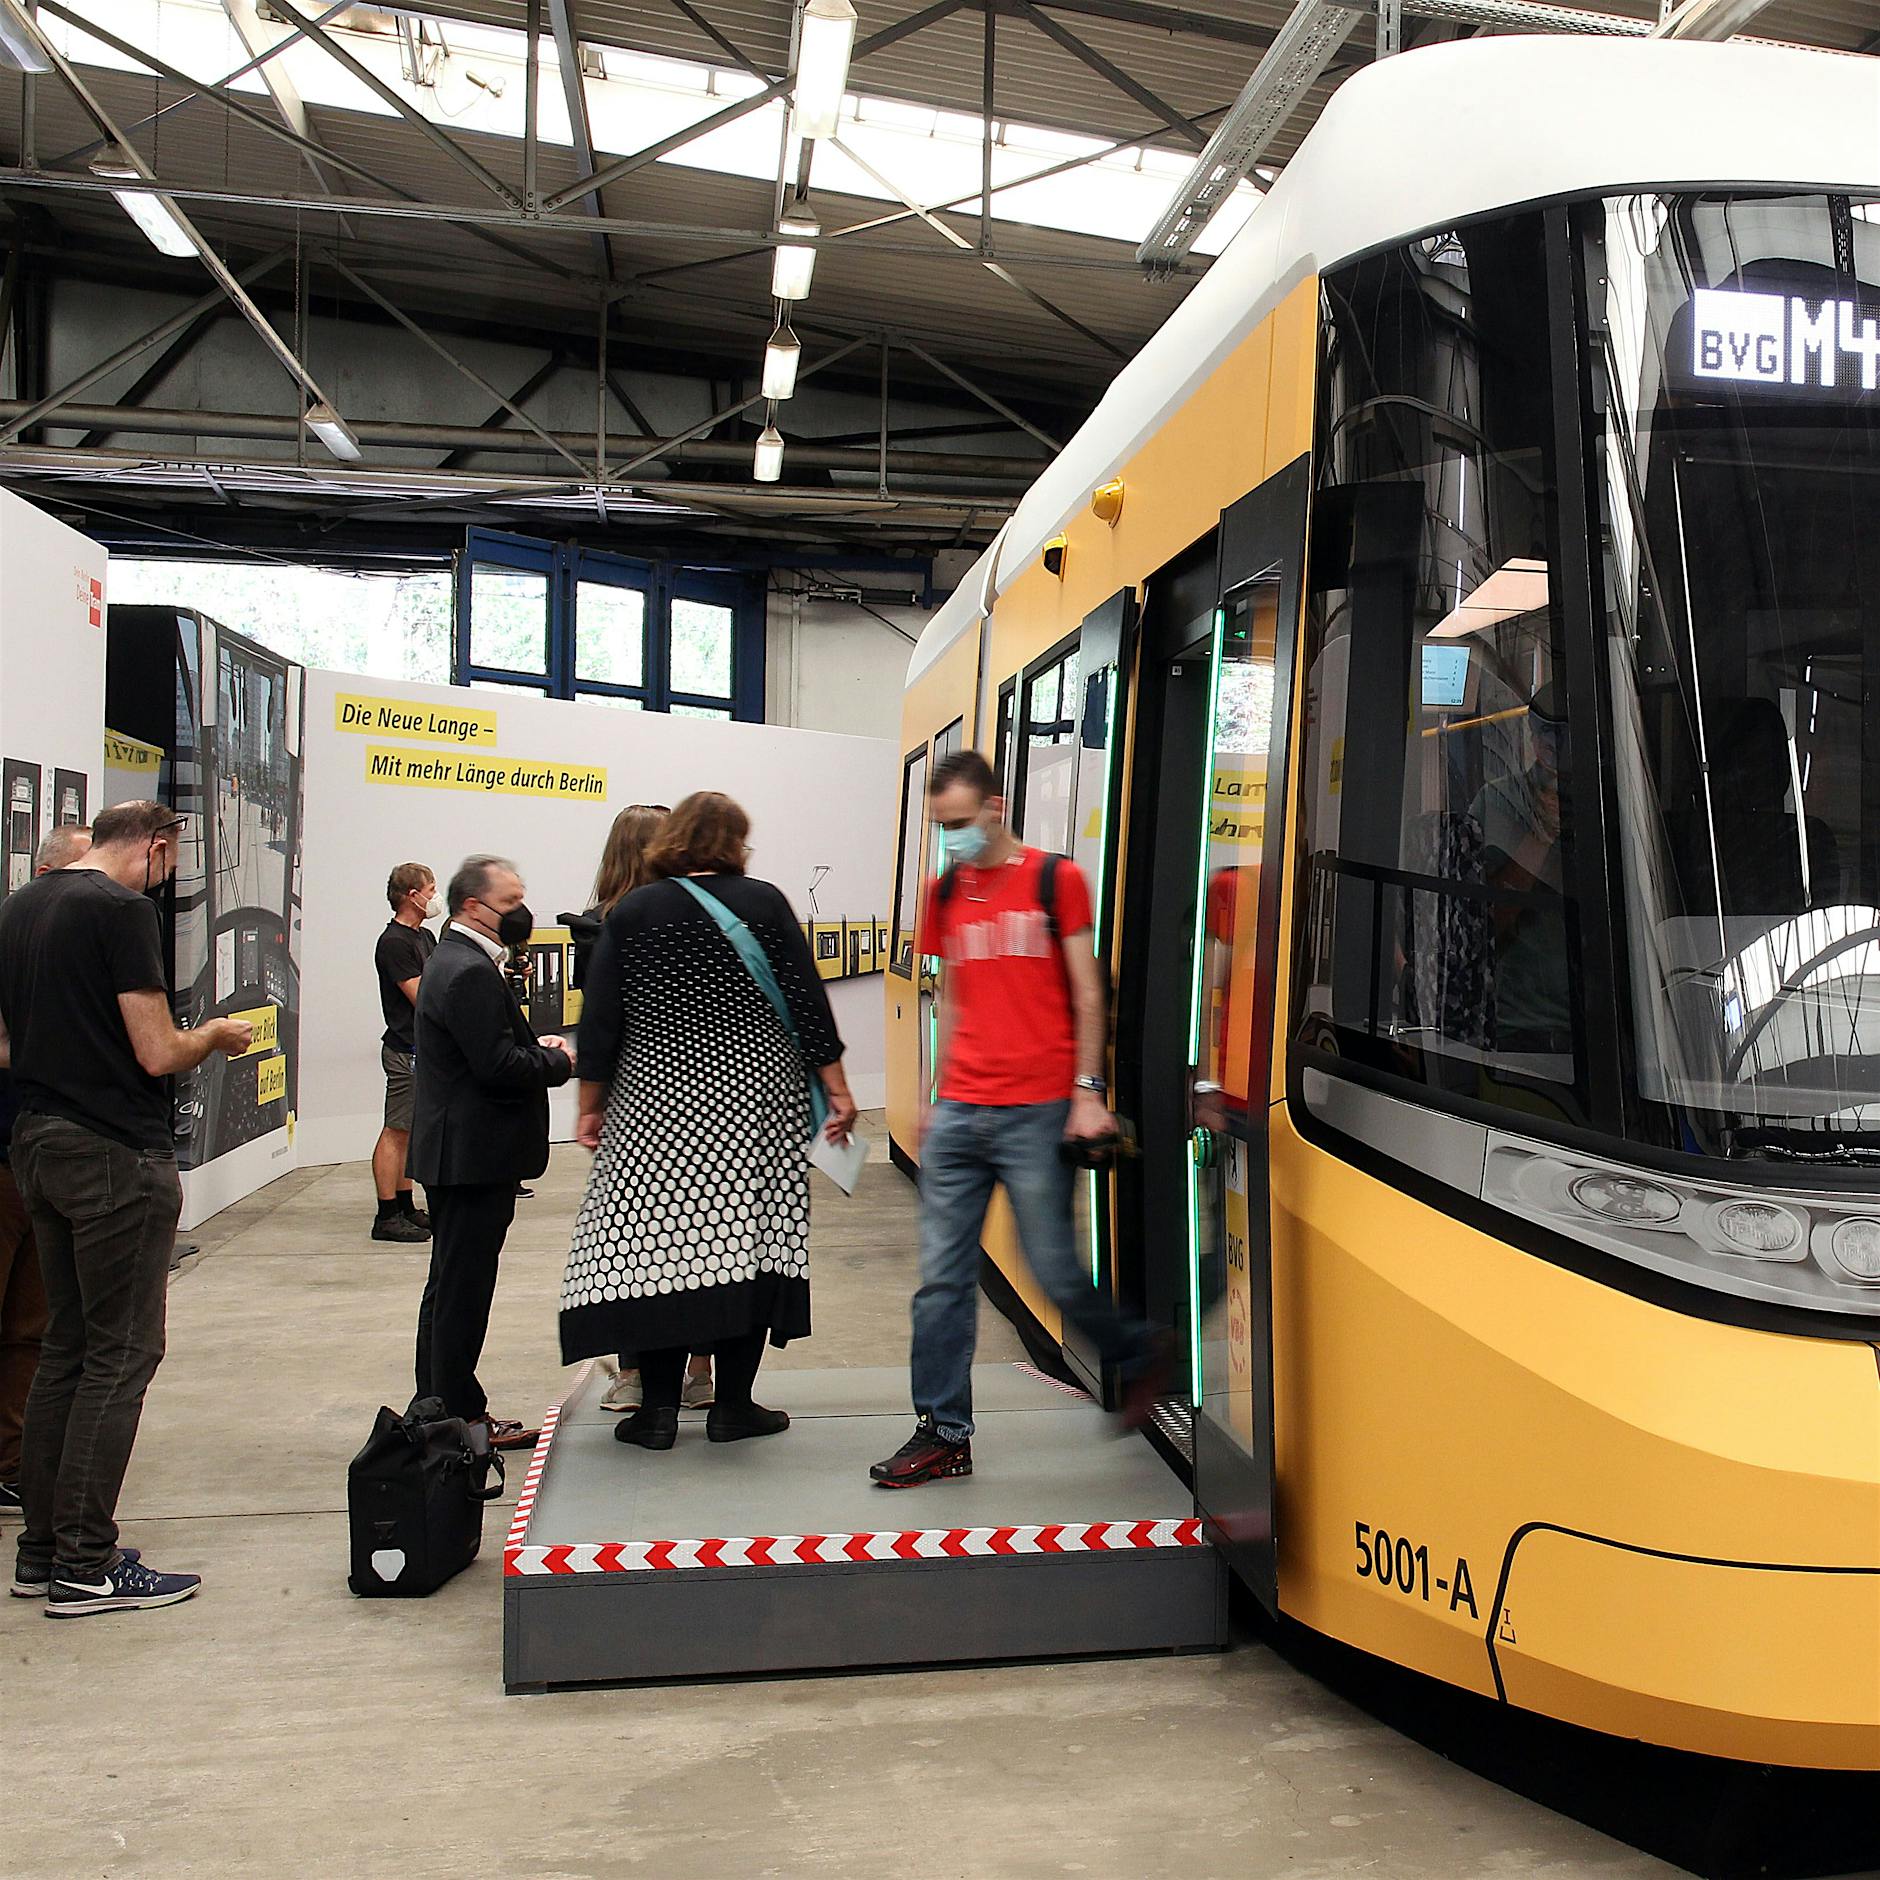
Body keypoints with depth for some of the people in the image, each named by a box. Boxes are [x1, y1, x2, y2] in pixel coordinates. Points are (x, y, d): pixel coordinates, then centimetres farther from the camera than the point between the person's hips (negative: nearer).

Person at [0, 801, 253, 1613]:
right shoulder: (122, 909, -14)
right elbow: (158, 1054, -17)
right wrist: (216, 1035, 1)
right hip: (116, 1156, -9)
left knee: (65, 1345, 16)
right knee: (121, 1354, -1)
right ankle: (85, 1566, 3)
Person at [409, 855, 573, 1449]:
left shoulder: (451, 960, 16)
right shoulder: (471, 972, -19)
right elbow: (499, 1067, -25)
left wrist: (536, 1046, 4)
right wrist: (559, 1061, -9)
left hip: (455, 1150, 11)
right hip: (473, 1154, -11)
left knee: (452, 1284, 18)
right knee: (463, 1286, -2)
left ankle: (439, 1405, 28)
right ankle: (459, 1416, 6)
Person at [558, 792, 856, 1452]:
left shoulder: (632, 913, 1)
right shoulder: (763, 903, -1)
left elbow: (600, 1021, 2)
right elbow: (808, 1003, -2)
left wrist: (591, 1106, 10)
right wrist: (835, 1088, 4)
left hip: (657, 1108, 1)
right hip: (754, 1101, 0)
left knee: (655, 1246, 4)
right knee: (746, 1242, 4)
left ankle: (659, 1408, 7)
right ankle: (733, 1405, 9)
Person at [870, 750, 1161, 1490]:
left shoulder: (1055, 878, -1)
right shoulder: (945, 893, 13)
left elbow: (1087, 993, -1)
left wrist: (1087, 1091, -8)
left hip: (1036, 1113, -5)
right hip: (959, 1114, 5)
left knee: (1055, 1271, 1)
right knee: (942, 1279, 2)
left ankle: (1137, 1357, 28)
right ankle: (943, 1434, 11)